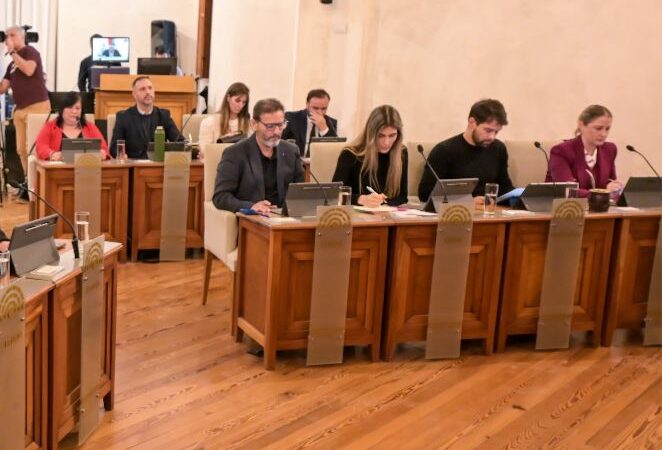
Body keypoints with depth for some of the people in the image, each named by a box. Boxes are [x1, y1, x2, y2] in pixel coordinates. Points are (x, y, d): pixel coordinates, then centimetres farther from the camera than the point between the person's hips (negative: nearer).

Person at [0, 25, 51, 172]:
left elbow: (29, 70, -20)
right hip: (20, 109, 8)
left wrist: (12, 52, -12)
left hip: (37, 107, -8)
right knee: (22, 149, 6)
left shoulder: (30, 51, 0)